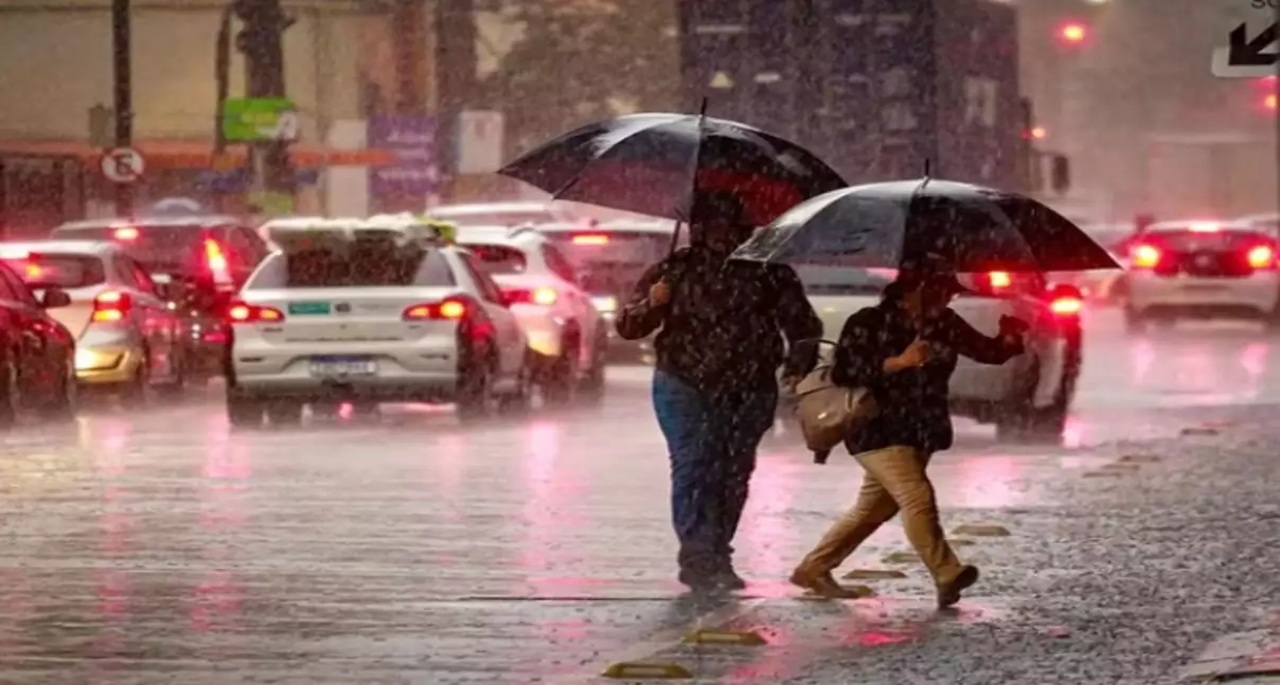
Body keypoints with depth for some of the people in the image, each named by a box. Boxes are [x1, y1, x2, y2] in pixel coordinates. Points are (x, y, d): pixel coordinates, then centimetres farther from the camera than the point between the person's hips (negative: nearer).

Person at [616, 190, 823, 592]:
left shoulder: (767, 271, 7)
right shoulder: (676, 270, 5)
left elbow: (802, 323, 15)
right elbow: (628, 326, 4)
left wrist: (798, 363, -3)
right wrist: (650, 304, -18)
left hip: (749, 393, 2)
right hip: (687, 388, -2)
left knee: (734, 473, 2)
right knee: (694, 467, -14)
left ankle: (717, 556, 12)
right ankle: (697, 555, -16)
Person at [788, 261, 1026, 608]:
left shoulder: (944, 324, 6)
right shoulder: (868, 324, -11)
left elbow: (987, 351, 4)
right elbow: (843, 372, -20)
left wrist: (1009, 339, -19)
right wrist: (898, 362, -27)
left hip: (919, 434, 7)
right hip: (879, 432, -7)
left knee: (874, 508, 14)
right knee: (918, 498, -20)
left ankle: (813, 569, 25)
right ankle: (947, 576, -23)